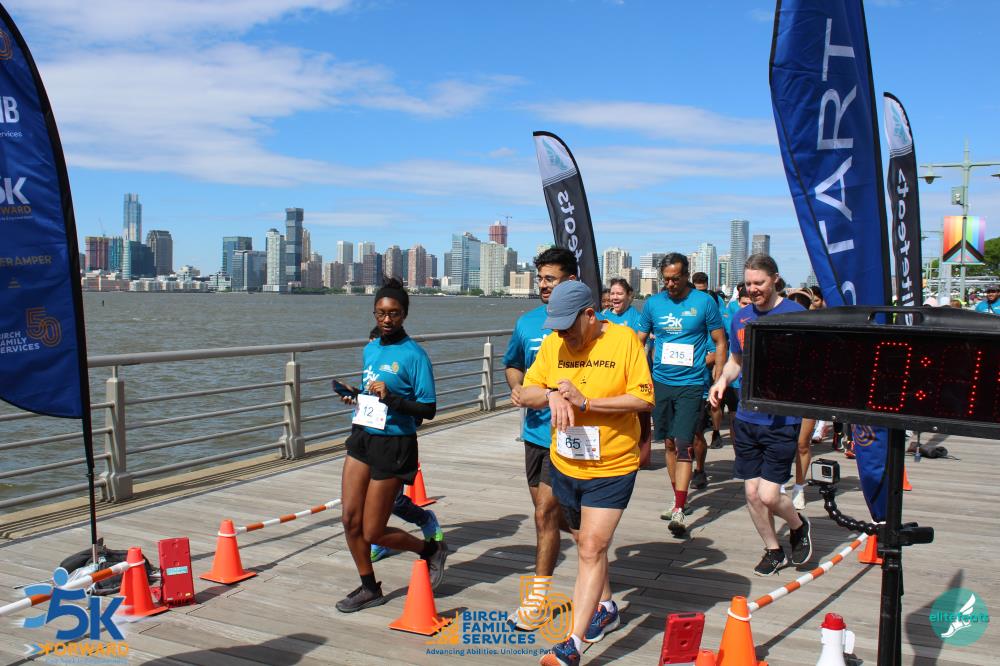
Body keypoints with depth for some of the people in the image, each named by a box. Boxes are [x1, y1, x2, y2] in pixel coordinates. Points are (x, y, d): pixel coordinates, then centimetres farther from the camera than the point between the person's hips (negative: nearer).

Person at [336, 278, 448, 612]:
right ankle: (369, 588, 27)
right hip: (363, 437, 7)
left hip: (394, 444, -6)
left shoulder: (413, 354, -12)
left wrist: (391, 397, -24)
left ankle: (431, 550, 26)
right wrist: (356, 397, 8)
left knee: (373, 533, 0)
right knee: (350, 520, 5)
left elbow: (428, 409, -14)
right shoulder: (369, 350, 10)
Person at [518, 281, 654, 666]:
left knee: (592, 549, -9)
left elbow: (644, 399, -16)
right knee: (585, 543, 20)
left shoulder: (625, 340, -13)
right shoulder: (553, 344, -2)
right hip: (565, 464, 5)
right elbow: (526, 394, 0)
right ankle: (606, 609, 43)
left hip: (612, 467, -5)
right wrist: (551, 395, -22)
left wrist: (586, 402, -23)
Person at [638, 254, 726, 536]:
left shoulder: (704, 302, -4)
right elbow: (639, 341, 12)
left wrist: (718, 382, -6)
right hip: (660, 382, 4)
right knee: (669, 443, 12)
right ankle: (678, 497, 27)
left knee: (683, 444, -11)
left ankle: (679, 510, -10)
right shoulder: (653, 303, 5)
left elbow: (720, 342, 1)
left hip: (691, 384, -4)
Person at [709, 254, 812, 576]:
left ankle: (798, 526, 26)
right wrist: (723, 379, 1)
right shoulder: (741, 317, 8)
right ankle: (773, 550, 30)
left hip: (782, 420, -5)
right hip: (746, 418, 5)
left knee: (768, 496, -7)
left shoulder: (795, 314, -9)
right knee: (751, 492, 9)